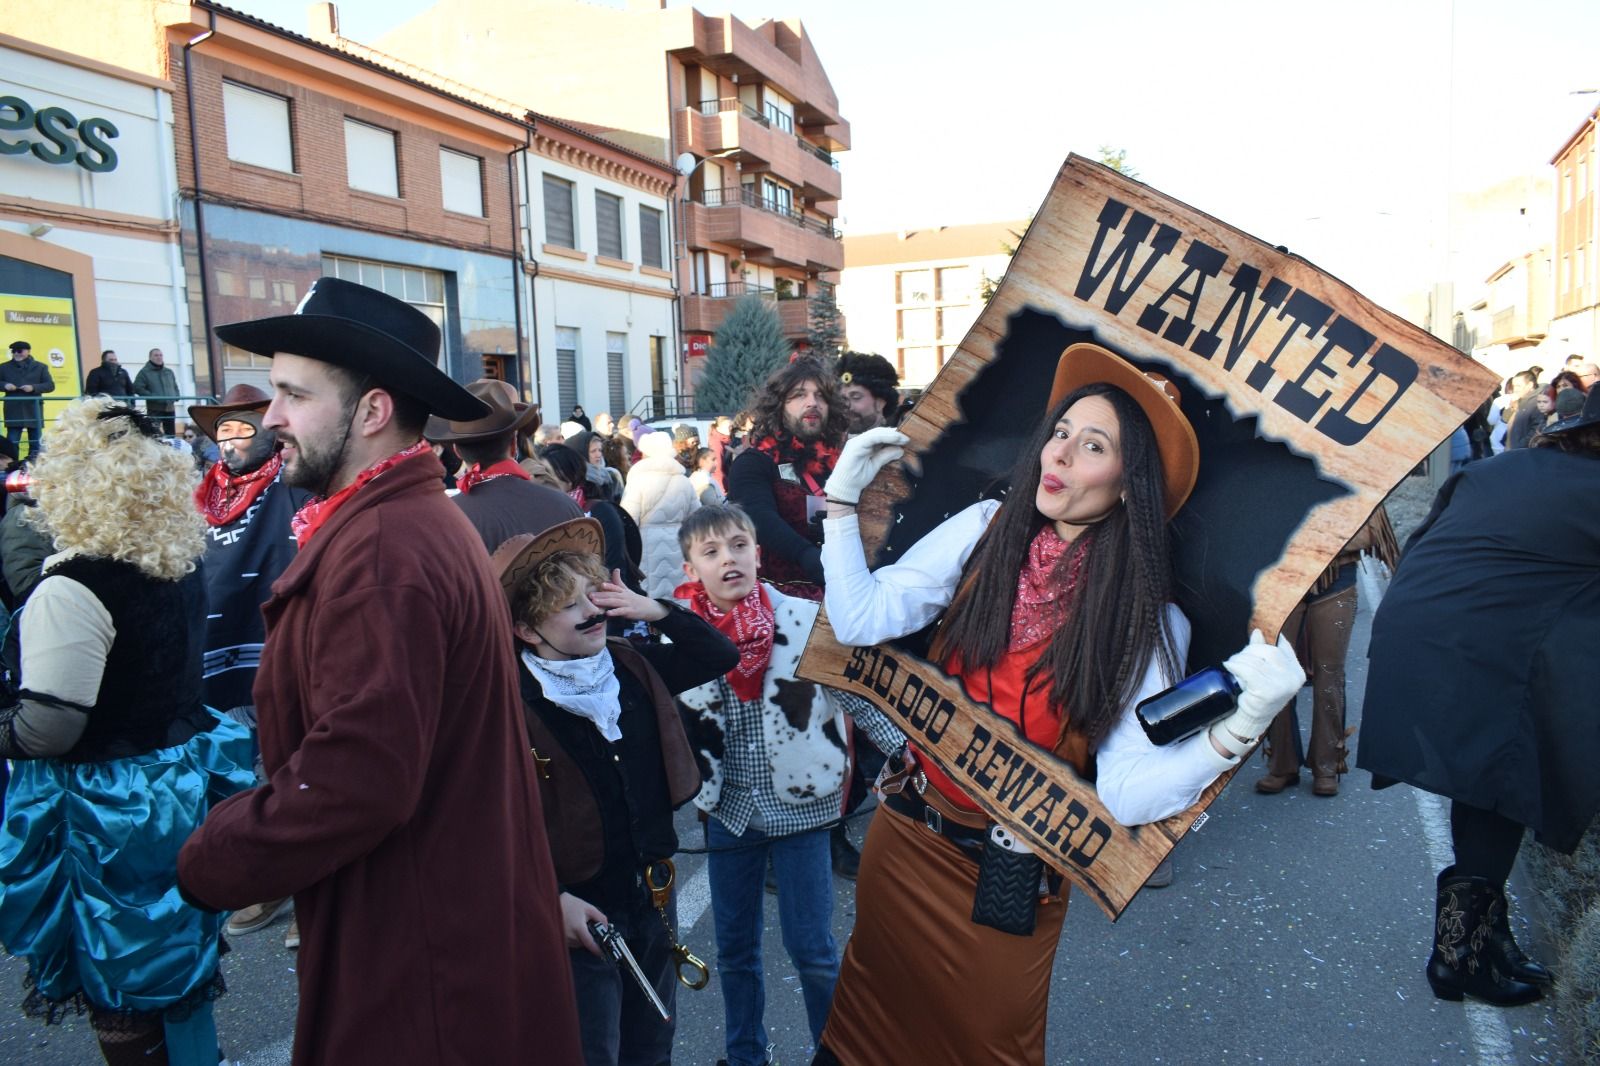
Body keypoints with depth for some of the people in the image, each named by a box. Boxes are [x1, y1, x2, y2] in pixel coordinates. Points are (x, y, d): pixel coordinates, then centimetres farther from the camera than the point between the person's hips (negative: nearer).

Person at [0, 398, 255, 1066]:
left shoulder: (74, 590, -22)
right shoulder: (185, 567, 1)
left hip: (106, 811, -7)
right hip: (184, 782, 7)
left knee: (119, 990, 11)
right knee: (174, 959, 23)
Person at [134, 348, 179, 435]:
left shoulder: (169, 371, 17)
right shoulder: (144, 372, -1)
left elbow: (175, 386, 27)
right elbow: (137, 387, -9)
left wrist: (175, 396, 6)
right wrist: (152, 397, -18)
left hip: (169, 407, 6)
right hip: (154, 408, -6)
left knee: (171, 433, 9)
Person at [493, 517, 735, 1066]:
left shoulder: (632, 667, 1)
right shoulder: (513, 701, -17)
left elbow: (721, 655, 8)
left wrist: (657, 611, -5)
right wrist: (553, 899, -20)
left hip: (653, 893, 6)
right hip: (578, 911, -6)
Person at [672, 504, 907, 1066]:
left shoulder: (806, 620, -12)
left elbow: (858, 693, -6)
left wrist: (908, 749, -11)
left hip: (800, 805, -3)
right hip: (730, 810, 3)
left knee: (812, 949, 5)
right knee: (735, 949, 17)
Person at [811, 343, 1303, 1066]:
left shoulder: (1150, 624, -16)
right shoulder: (986, 530, -10)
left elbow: (1125, 794, -24)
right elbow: (861, 620, -13)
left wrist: (1240, 724, -37)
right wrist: (843, 498, -15)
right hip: (904, 836, 3)